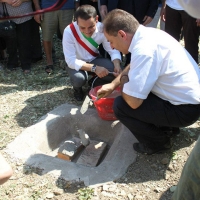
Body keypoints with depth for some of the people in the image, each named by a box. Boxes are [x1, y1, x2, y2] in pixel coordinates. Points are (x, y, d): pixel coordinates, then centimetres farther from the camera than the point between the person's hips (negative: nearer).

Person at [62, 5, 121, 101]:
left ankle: (96, 83, 10)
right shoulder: (69, 32, -30)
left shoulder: (102, 29, -22)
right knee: (78, 79, -35)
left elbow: (113, 50, -15)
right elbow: (71, 60, -30)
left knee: (115, 72, -23)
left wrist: (117, 65, -36)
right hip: (75, 63, -2)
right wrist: (94, 68, -39)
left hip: (94, 59, 3)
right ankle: (77, 88, 5)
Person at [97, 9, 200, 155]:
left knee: (121, 105, -11)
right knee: (132, 88, 19)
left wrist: (123, 80, -7)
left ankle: (158, 143, 9)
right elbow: (134, 66, 20)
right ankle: (168, 126, 25)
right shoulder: (147, 33, -1)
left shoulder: (144, 49, -29)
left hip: (186, 109, -9)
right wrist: (113, 85, 18)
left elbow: (133, 102, -26)